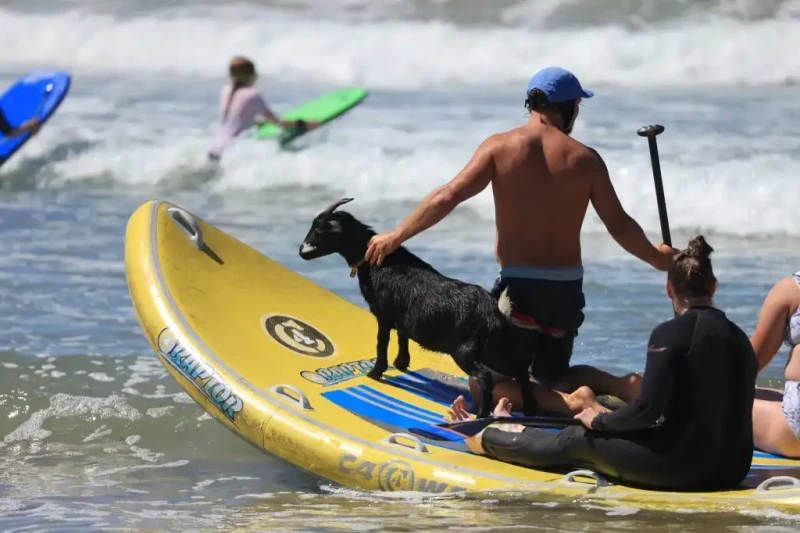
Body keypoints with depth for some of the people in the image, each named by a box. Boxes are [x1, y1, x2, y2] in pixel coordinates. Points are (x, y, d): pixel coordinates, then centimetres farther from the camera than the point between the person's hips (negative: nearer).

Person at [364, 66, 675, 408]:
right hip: (567, 287, 4)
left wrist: (396, 237, 0)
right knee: (553, 377, 23)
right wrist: (656, 257, 21)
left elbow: (448, 197, -10)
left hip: (518, 285, -3)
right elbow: (620, 226, 2)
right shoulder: (585, 159, -1)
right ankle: (624, 386, -5)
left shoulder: (500, 147, -6)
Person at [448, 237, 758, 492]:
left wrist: (600, 421, 2)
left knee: (577, 442, 17)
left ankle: (481, 438, 40)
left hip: (680, 466, -8)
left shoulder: (670, 334, -12)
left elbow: (648, 410, -16)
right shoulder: (739, 338, 11)